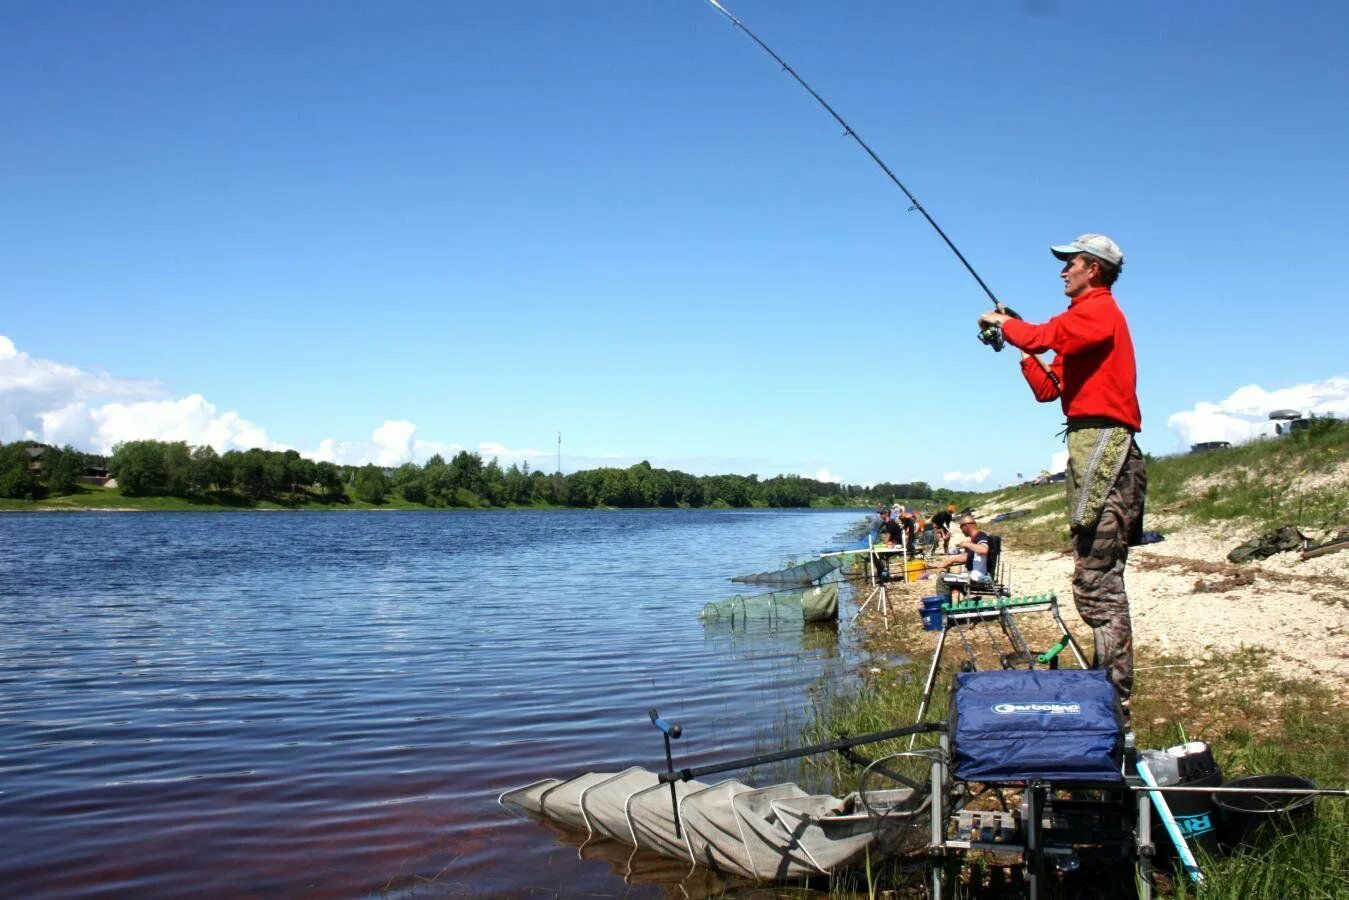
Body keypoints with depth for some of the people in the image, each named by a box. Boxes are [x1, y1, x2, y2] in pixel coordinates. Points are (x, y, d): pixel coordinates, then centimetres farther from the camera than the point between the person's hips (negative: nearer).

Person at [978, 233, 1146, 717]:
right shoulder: (1086, 318, 25)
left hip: (1101, 441, -11)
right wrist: (1021, 348, 16)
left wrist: (1004, 323, -1)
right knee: (1096, 579, 13)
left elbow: (1043, 335, -20)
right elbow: (1048, 389, 23)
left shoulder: (1100, 309, -5)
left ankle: (1115, 698, -12)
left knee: (1098, 580, -13)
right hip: (1091, 445, 11)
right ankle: (1111, 689, 19)